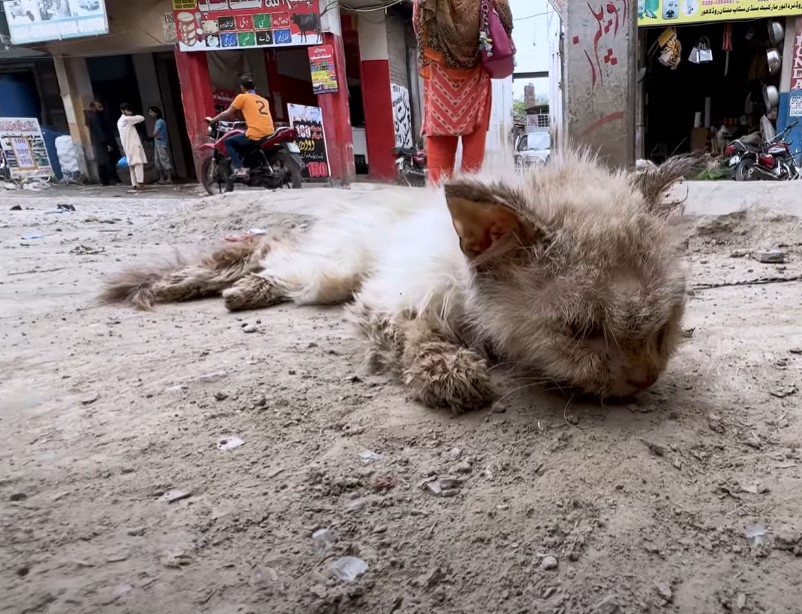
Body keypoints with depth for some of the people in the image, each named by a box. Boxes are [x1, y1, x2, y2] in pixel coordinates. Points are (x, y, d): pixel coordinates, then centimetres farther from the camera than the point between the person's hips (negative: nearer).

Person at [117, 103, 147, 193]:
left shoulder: (120, 121, 21)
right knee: (138, 163, -15)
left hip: (128, 146, 9)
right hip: (133, 145, -9)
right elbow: (142, 118, -4)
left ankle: (134, 184, 5)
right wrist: (134, 116, 11)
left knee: (132, 165, 8)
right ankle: (139, 184, -25)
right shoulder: (126, 119, -8)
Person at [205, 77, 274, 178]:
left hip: (256, 135, -7)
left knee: (228, 142, 9)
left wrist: (212, 120, 23)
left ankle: (240, 169, -5)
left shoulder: (242, 97, 6)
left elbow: (227, 114, 9)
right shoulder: (263, 100, 23)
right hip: (269, 134, 7)